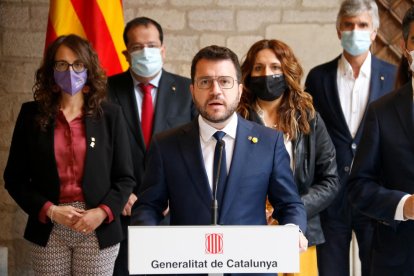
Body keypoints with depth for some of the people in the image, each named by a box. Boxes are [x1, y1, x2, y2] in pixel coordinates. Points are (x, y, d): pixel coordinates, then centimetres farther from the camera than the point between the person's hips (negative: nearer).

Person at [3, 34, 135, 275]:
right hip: (48, 230, 1)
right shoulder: (32, 115, 5)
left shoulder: (110, 115, 4)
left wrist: (102, 213, -12)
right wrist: (50, 210, -8)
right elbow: (15, 178, 5)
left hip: (98, 231, 0)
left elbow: (125, 177, 4)